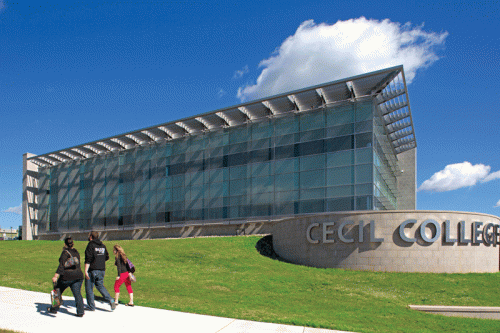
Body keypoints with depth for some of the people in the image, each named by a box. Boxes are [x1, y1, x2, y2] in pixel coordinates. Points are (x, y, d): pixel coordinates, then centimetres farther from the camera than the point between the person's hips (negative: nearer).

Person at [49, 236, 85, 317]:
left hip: (67, 277, -5)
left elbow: (61, 266, -20)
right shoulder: (76, 251, 11)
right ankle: (80, 312, -9)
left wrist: (55, 276, -23)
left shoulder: (65, 252, -10)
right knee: (77, 294, 1)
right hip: (78, 276, 5)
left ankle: (54, 309, 30)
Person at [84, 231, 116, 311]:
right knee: (100, 286, 17)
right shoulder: (103, 246, 10)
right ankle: (111, 300, -2)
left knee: (89, 288, 6)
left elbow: (88, 259, -17)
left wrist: (86, 271, -18)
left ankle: (91, 307, 10)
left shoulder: (90, 245, -9)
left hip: (92, 270, -6)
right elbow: (107, 257, 16)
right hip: (102, 270, 6)